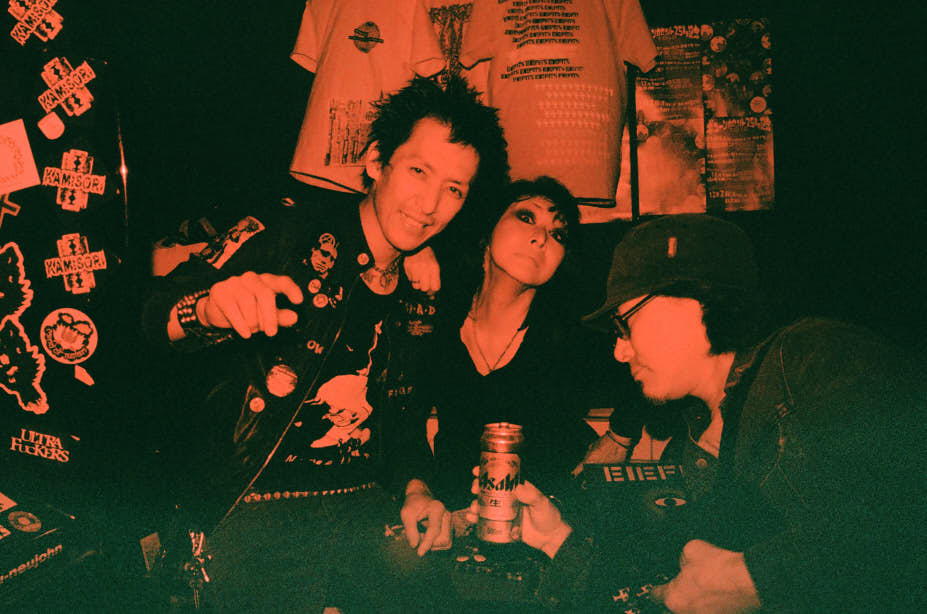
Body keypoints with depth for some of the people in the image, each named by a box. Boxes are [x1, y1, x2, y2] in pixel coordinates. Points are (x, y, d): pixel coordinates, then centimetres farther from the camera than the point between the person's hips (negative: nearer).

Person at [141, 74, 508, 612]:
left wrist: (416, 488, 7)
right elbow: (158, 315, -10)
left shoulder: (421, 290, 15)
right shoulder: (292, 230, -1)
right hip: (253, 507, -5)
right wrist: (211, 309, -32)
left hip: (363, 510, 5)